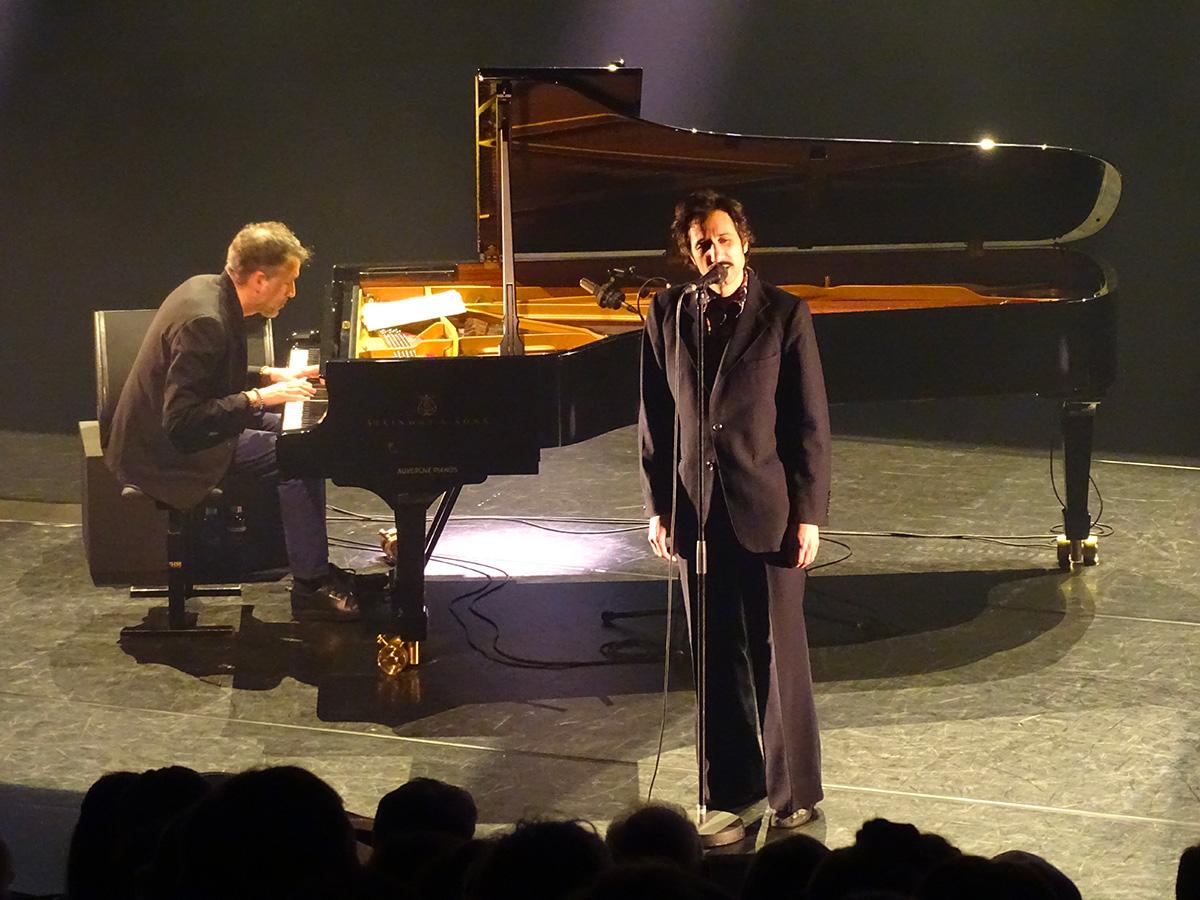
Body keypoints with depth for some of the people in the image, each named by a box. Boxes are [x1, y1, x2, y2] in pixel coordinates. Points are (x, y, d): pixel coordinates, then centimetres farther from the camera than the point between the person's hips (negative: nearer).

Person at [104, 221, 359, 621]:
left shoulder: (209, 289, 3)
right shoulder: (204, 321, -27)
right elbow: (182, 421, -30)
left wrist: (271, 377, 7)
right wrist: (259, 397, -24)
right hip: (168, 452, -11)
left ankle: (314, 568, 15)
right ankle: (310, 588, -8)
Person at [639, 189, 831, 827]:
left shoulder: (784, 315, -5)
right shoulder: (668, 315, 3)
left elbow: (810, 422, -4)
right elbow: (655, 416, 8)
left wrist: (809, 514, -7)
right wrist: (658, 506, 5)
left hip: (766, 510, -3)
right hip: (695, 511, 3)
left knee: (778, 653, 1)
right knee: (717, 653, 9)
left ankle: (792, 791, 11)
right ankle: (732, 781, 19)